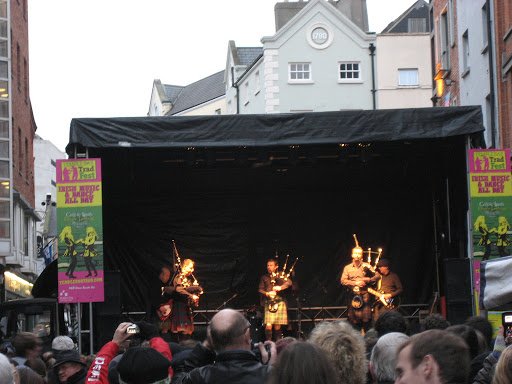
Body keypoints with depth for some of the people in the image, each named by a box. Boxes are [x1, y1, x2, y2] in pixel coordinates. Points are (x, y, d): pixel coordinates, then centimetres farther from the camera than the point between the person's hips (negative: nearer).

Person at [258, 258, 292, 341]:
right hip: (269, 303, 1)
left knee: (277, 326, 1)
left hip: (279, 303, -1)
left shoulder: (281, 275, 9)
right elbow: (260, 289, 9)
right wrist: (267, 293, -13)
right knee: (268, 325, -12)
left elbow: (289, 282, -8)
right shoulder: (264, 278, 16)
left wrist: (280, 287, -26)